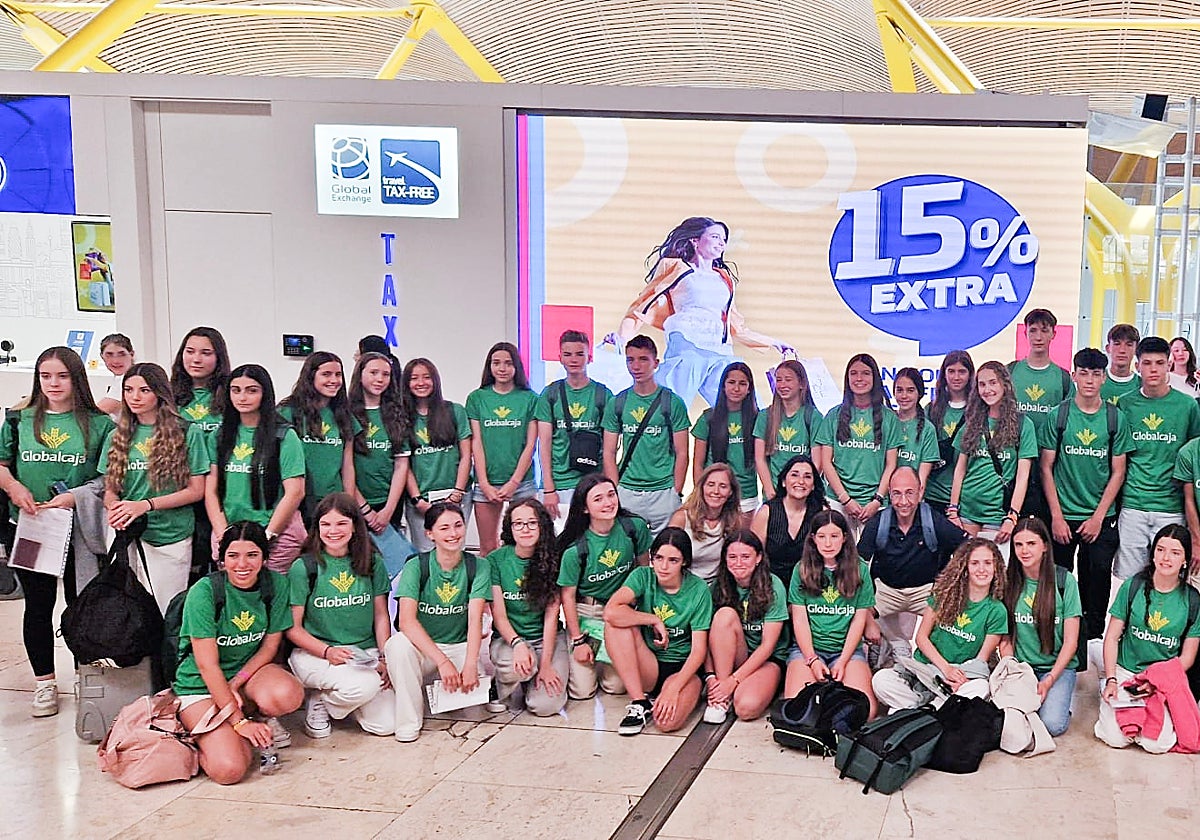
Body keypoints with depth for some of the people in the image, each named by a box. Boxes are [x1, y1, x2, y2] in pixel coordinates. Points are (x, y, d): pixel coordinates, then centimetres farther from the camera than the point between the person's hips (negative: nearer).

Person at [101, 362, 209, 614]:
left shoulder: (187, 433, 0)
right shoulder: (117, 437, 11)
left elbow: (196, 491, -3)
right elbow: (109, 489, 13)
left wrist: (146, 504, -12)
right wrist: (114, 508, -11)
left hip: (171, 539, -3)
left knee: (166, 615, 0)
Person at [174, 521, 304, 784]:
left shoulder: (275, 584, -7)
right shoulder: (203, 592, -19)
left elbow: (270, 646, 0)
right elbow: (207, 664, -20)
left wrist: (236, 684, -16)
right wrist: (239, 722, -22)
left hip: (249, 669, 3)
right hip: (200, 684, -3)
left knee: (288, 695, -34)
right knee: (229, 770, -26)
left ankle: (261, 717, 3)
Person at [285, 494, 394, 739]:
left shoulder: (373, 563, 5)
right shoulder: (303, 568, -6)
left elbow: (381, 617, 9)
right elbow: (292, 628, -5)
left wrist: (384, 659, -5)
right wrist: (328, 652, -19)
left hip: (365, 652, 4)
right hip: (314, 652, -4)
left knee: (386, 725, -12)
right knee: (365, 685, -33)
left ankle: (340, 698, 18)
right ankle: (318, 702, -1)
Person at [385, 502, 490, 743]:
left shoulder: (478, 566, -4)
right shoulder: (416, 566, -10)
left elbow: (475, 619, -14)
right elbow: (406, 620, -22)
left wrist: (470, 664, -30)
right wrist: (442, 661, -32)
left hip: (460, 647, 2)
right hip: (421, 647, -2)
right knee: (399, 643, -34)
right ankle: (408, 721, -18)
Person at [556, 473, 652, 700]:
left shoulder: (635, 527, -10)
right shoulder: (575, 549, -18)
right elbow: (567, 595, -8)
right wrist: (578, 640, -8)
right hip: (585, 614, -2)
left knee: (616, 686, -6)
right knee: (582, 691, -6)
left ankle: (601, 658, 26)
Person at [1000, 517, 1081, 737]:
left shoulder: (1064, 581, -3)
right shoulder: (1009, 582, 3)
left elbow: (1071, 641, -3)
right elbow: (1005, 639, 5)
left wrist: (1049, 680, -15)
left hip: (1058, 667, -2)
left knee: (1052, 725, -25)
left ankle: (1061, 696, 7)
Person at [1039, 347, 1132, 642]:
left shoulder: (1116, 418, 2)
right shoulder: (1059, 416, 0)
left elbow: (1118, 472, 3)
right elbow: (1046, 468, 1)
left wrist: (1098, 517, -5)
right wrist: (1056, 517, -5)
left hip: (1101, 518, 0)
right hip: (1063, 516, 0)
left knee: (1097, 580, 0)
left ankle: (1093, 638, 13)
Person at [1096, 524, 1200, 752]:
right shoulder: (1133, 586, -3)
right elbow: (1112, 637, 1)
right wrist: (1111, 680, -11)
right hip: (1125, 671, 0)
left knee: (1157, 743, -21)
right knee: (1116, 738, -21)